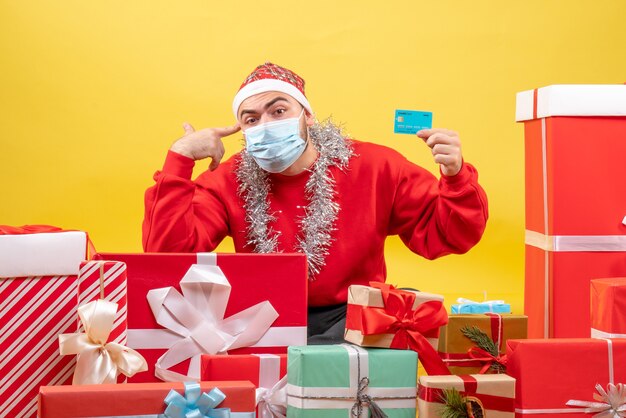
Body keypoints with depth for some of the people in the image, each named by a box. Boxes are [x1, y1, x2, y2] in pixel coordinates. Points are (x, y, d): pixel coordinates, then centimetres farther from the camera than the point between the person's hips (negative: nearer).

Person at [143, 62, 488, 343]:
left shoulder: (373, 167, -4)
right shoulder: (230, 181, -2)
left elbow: (448, 236, -1)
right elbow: (169, 252, -15)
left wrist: (455, 177, -21)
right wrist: (178, 160, -18)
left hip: (352, 321, 0)